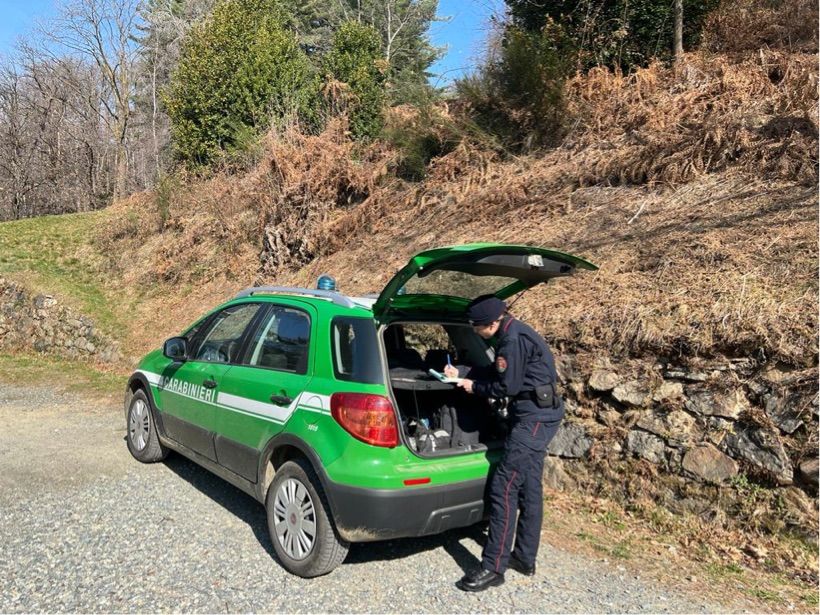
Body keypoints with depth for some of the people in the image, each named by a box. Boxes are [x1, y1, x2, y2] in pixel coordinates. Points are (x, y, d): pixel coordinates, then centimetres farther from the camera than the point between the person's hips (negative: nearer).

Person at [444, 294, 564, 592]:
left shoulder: (514, 339, -20)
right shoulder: (511, 334, 12)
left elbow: (507, 386, -18)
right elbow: (497, 373, 20)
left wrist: (474, 387, -3)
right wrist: (461, 372, 14)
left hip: (533, 417, -11)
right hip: (538, 414, 11)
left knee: (504, 487, -10)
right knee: (529, 487, 15)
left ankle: (493, 568, -4)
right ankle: (525, 558, 25)